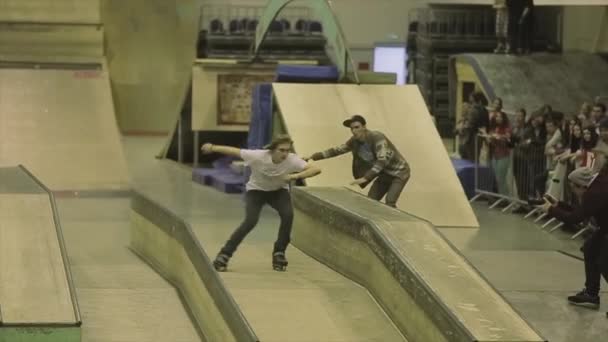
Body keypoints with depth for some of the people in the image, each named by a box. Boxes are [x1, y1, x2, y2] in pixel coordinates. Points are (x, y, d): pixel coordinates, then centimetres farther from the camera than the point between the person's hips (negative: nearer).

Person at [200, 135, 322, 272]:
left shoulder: (292, 160, -29)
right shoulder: (258, 156, -32)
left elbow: (316, 169, -37)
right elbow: (234, 151, -20)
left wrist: (296, 176, -50)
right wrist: (213, 148, -10)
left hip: (278, 191, 2)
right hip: (256, 190, -2)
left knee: (288, 215, -24)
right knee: (250, 221, -22)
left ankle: (279, 253, -4)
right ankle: (224, 255, -9)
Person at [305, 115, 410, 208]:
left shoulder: (377, 138, -30)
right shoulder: (355, 141, -7)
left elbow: (382, 160, -40)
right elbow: (337, 150, 4)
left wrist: (366, 178, -49)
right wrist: (314, 157, -2)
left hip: (399, 172, -8)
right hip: (385, 174, 8)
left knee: (389, 202, -24)